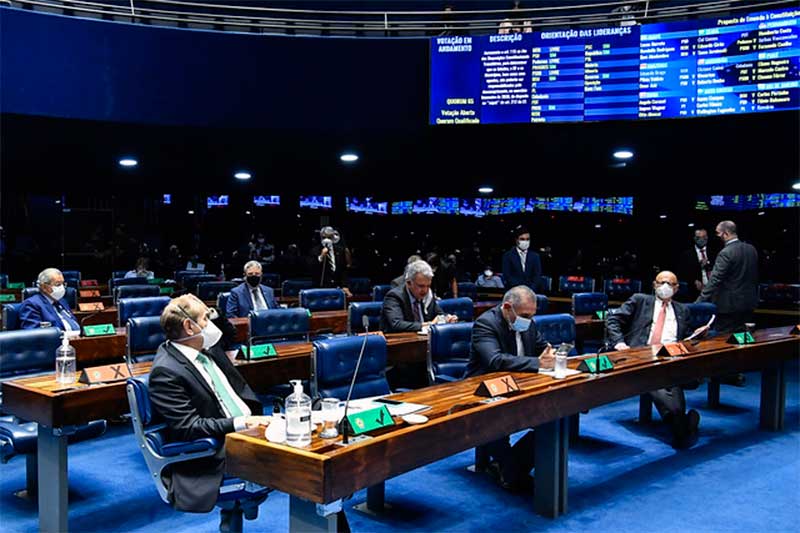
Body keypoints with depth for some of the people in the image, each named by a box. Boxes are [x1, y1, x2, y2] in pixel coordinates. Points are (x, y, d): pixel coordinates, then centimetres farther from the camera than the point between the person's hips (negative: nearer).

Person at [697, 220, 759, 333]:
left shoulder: (725, 253, -19)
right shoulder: (752, 249, 5)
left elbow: (714, 281, -22)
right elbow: (755, 276, 14)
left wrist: (699, 302, -21)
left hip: (729, 304, -8)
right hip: (749, 303, 8)